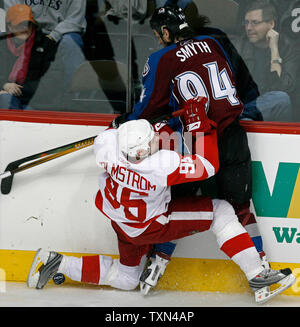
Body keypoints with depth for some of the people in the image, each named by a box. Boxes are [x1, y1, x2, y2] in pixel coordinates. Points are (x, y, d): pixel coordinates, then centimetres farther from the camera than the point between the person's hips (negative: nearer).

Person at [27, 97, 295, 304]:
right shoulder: (163, 166, -38)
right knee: (221, 212, -3)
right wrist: (199, 125, -23)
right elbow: (208, 165, -26)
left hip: (117, 217, 6)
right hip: (146, 228, -6)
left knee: (126, 278, 28)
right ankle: (258, 277, -2)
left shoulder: (106, 142, -26)